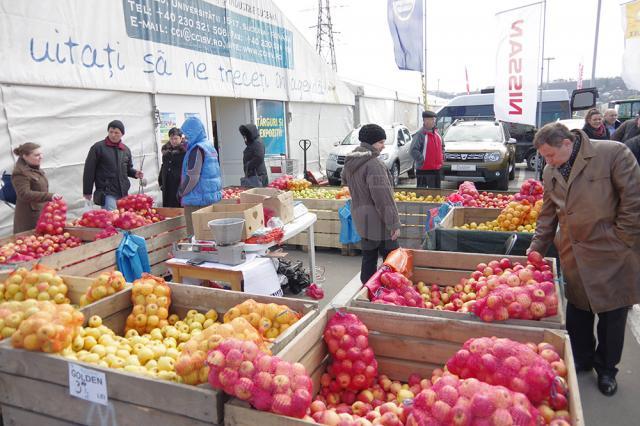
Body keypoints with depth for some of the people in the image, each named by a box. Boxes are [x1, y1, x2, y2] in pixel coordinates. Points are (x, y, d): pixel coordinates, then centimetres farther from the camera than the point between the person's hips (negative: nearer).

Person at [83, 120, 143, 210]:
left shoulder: (126, 150, 14)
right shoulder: (98, 147, -2)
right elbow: (89, 170, -2)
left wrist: (135, 173, 2)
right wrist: (87, 192, -3)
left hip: (123, 193, 5)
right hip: (106, 193, -5)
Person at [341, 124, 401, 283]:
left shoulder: (350, 162, 6)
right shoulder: (373, 164, -21)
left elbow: (345, 180, 26)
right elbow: (383, 198, -23)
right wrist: (394, 223, -19)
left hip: (361, 218, 9)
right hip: (378, 221, -9)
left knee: (368, 258, 16)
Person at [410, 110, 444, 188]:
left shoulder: (436, 133, 12)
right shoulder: (420, 134, -13)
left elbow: (442, 146, 27)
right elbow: (413, 151, -21)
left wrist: (442, 158, 13)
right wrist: (422, 160, -21)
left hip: (436, 169, 8)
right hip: (423, 170, -8)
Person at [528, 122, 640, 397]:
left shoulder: (613, 154, -14)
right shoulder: (550, 172, 4)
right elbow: (548, 215, 12)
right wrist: (536, 248, 8)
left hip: (612, 256, -4)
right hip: (574, 257, 5)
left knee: (612, 315, 9)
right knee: (578, 311, 15)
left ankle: (606, 369, 29)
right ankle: (581, 360, 36)